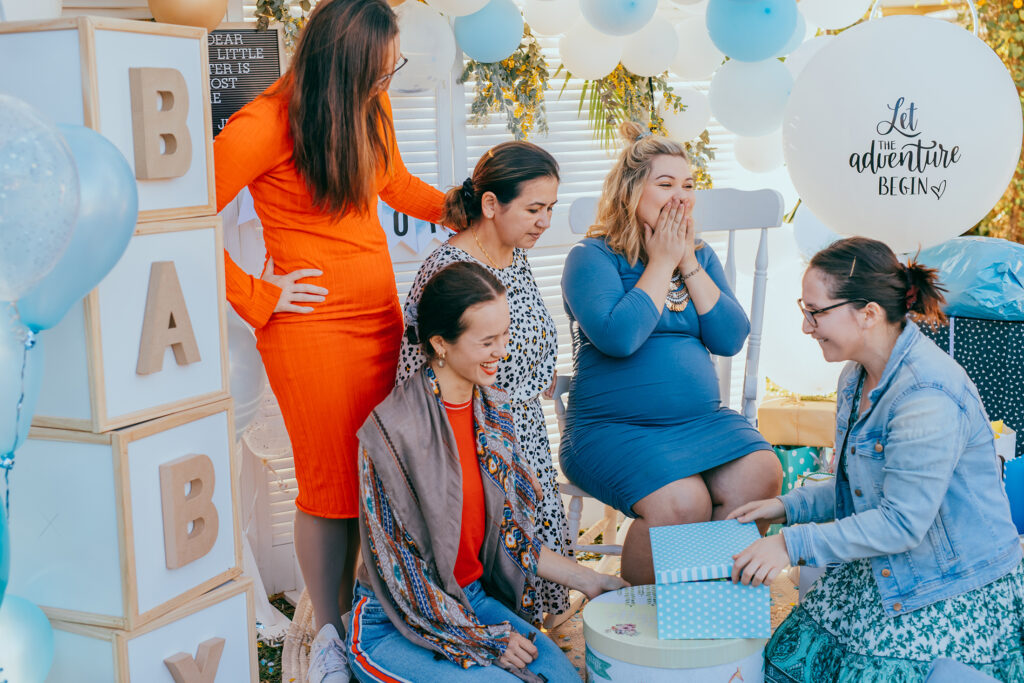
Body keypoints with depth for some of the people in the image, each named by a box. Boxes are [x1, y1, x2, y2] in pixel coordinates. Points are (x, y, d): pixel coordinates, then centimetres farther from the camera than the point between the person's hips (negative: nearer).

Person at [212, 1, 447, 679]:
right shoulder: (265, 125, -16)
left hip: (381, 313, 7)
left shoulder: (371, 104, 6)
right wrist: (255, 296, -11)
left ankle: (350, 606, 28)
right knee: (332, 484, 1)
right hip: (310, 325, -6)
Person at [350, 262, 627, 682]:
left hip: (474, 598, 6)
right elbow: (399, 570, -16)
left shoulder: (494, 410, 2)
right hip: (394, 624, -6)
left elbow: (509, 536, 10)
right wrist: (488, 639, -12)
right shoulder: (392, 430, -20)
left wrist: (588, 581, 4)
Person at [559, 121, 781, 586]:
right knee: (681, 502, -29)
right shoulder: (592, 257, -5)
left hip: (702, 419, 6)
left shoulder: (700, 256, 14)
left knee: (762, 478, -21)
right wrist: (663, 263, -11)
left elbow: (731, 339, 2)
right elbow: (618, 337, -22)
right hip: (613, 427, -5)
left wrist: (688, 264, -4)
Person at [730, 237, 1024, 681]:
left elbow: (901, 522, -27)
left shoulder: (927, 398, -28)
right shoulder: (859, 376, 4)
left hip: (958, 591, -9)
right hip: (880, 573, 9)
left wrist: (794, 543, -24)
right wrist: (789, 507, 4)